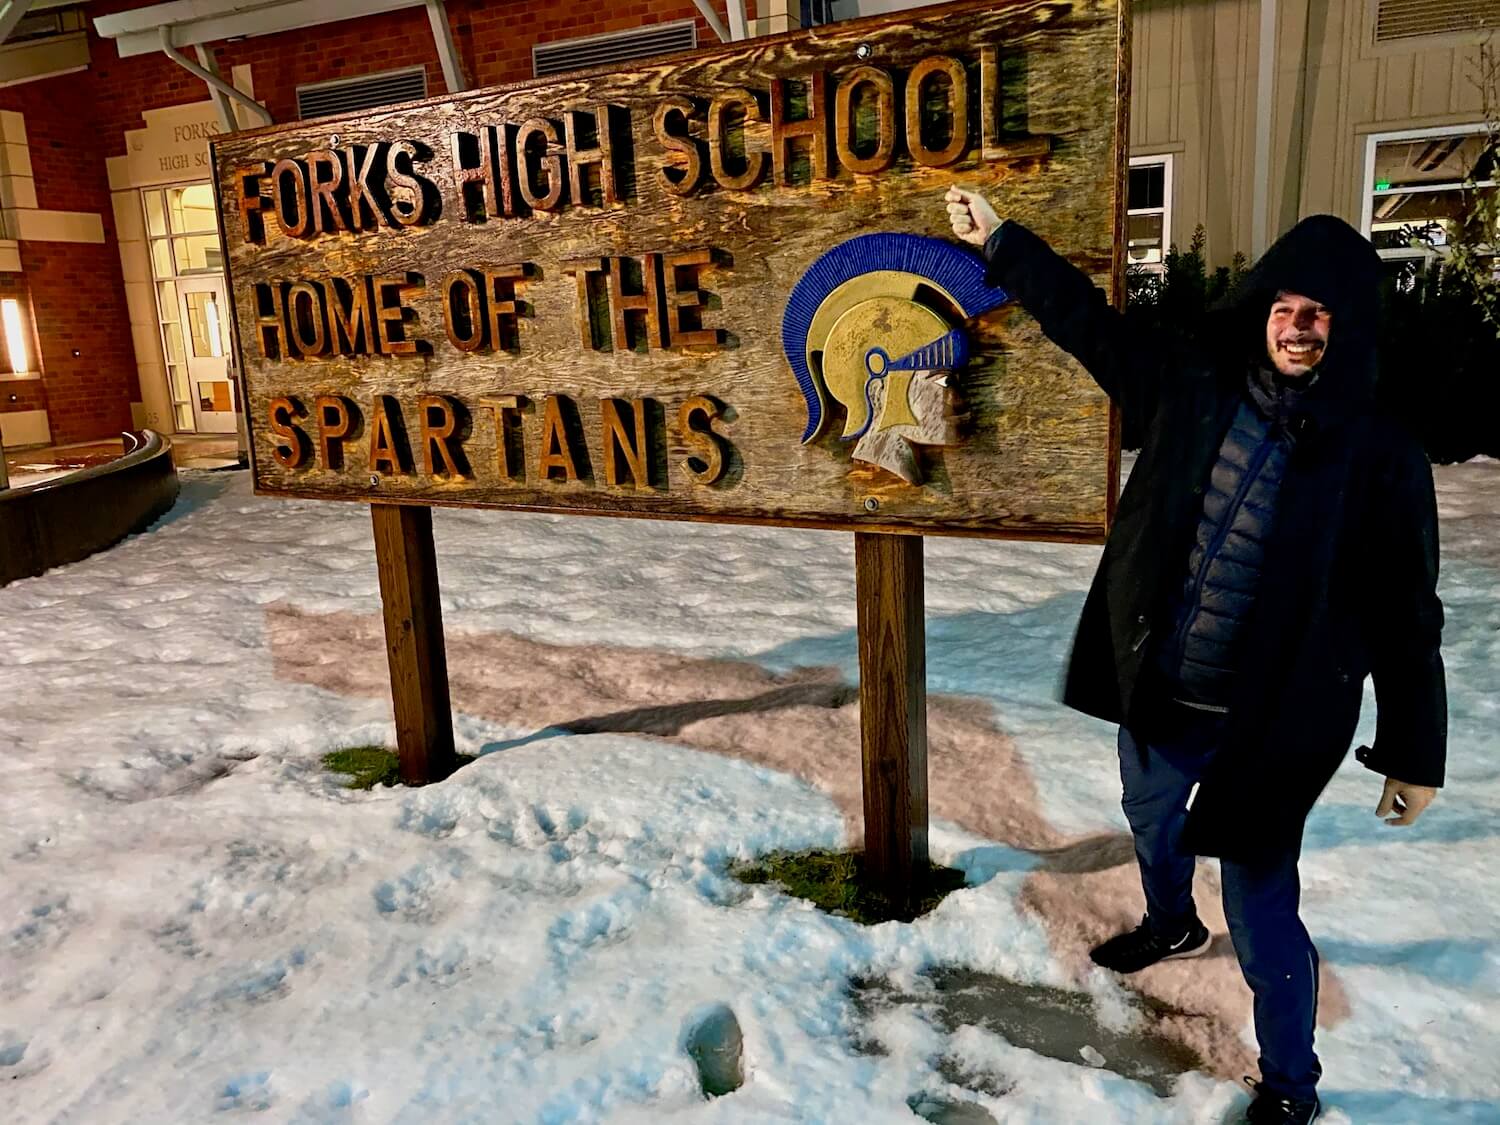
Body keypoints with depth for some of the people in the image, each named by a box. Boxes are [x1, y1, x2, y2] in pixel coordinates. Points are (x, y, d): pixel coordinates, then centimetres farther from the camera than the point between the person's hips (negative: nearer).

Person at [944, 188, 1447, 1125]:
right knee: (1153, 822, 30)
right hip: (1157, 695, 5)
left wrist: (1415, 754, -4)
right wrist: (1002, 244, 12)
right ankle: (1172, 924, 64)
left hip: (1273, 722, -5)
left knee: (1262, 911, 3)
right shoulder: (1194, 387, -4)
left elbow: (1406, 618, -8)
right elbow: (1088, 321, 7)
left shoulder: (1379, 457, -13)